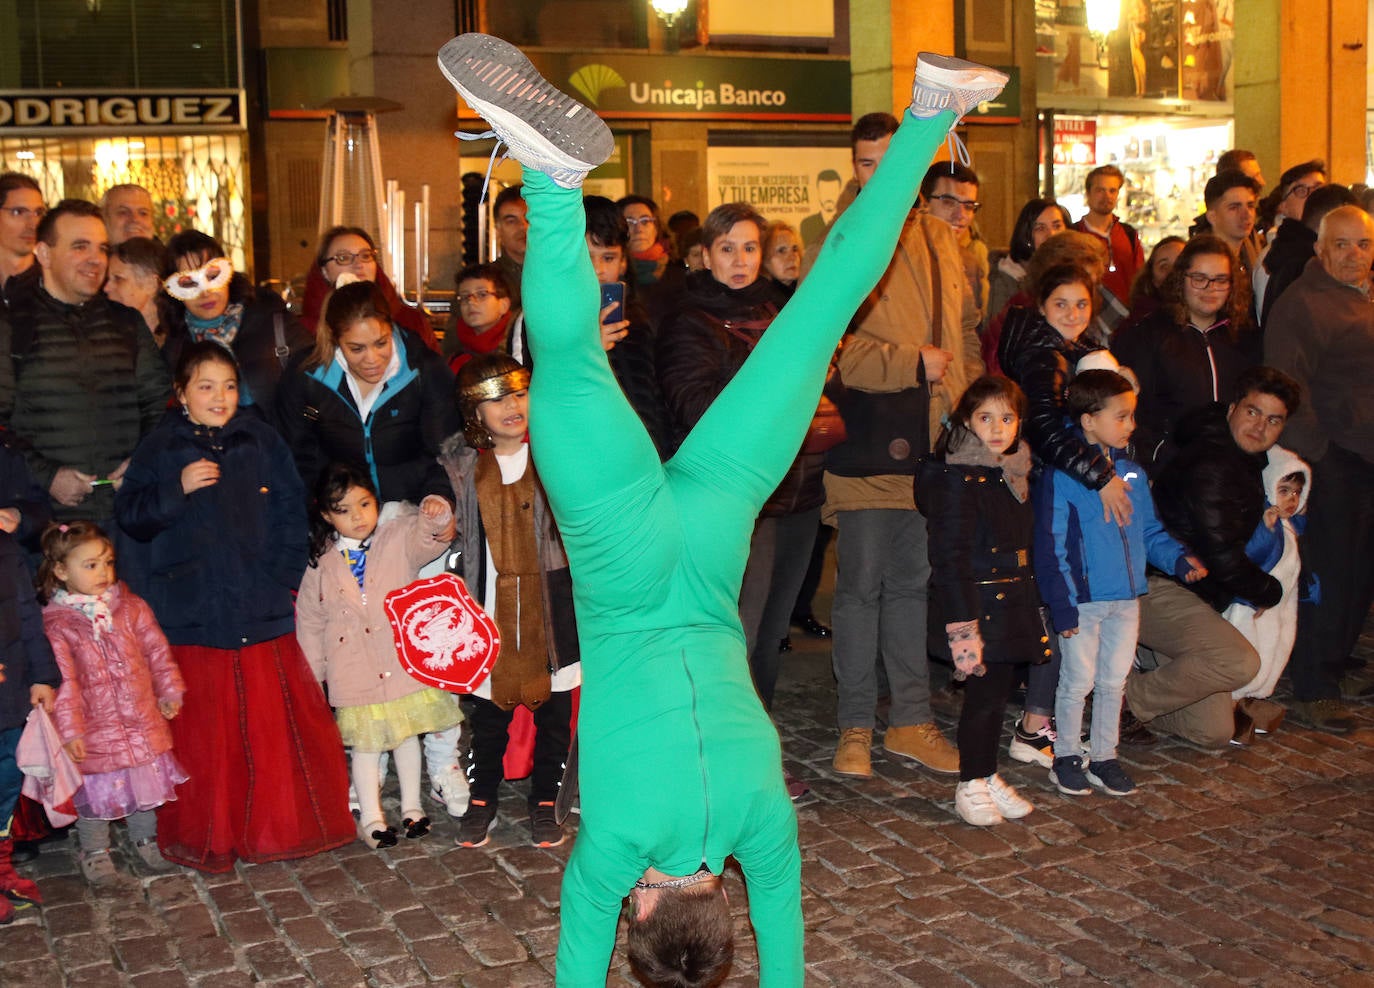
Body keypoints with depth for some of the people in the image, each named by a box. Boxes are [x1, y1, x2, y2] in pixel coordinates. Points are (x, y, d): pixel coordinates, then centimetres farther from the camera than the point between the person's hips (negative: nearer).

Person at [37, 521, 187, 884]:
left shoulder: (131, 607, 1)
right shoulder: (56, 623, -11)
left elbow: (157, 650, 8)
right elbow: (63, 680, -13)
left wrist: (169, 691, 6)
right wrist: (70, 729, -15)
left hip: (144, 720, 4)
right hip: (96, 728, -4)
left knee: (147, 783, 16)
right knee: (96, 792, 7)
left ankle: (146, 840, 36)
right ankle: (95, 853, 26)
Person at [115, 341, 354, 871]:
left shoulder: (262, 440, 7)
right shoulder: (160, 449, 3)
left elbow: (290, 511, 8)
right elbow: (130, 516, -1)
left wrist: (282, 577, 1)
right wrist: (177, 489, -16)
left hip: (262, 609, 1)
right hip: (192, 616, -1)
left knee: (277, 720, 4)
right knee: (202, 728, 3)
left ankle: (280, 826, 20)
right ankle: (201, 837, 18)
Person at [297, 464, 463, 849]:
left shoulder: (398, 538, -2)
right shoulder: (322, 564, 1)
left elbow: (429, 536, -20)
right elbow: (309, 621, 9)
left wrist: (435, 515, -43)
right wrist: (313, 672, 10)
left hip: (404, 663, 0)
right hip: (356, 671, 0)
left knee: (407, 735, 14)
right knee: (366, 744, 5)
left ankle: (411, 806, 29)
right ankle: (370, 818, 18)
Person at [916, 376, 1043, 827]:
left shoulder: (1014, 473, 11)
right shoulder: (958, 478, -15)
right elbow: (951, 557, -19)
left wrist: (1030, 607, 16)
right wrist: (963, 626, -24)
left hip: (1013, 603, 8)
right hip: (978, 603, -8)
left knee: (1001, 688, 14)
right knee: (984, 692, -2)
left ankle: (988, 776, 28)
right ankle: (970, 786, 14)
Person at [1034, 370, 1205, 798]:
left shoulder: (1132, 473, 8)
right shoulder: (1061, 476, -13)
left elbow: (1150, 530, 16)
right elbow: (1051, 546, -13)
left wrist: (1179, 559, -2)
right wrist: (1062, 604, -16)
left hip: (1126, 599, 6)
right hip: (1084, 600, -6)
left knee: (1114, 682, 13)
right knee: (1077, 683, 5)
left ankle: (1104, 758, 26)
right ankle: (1066, 758, 21)